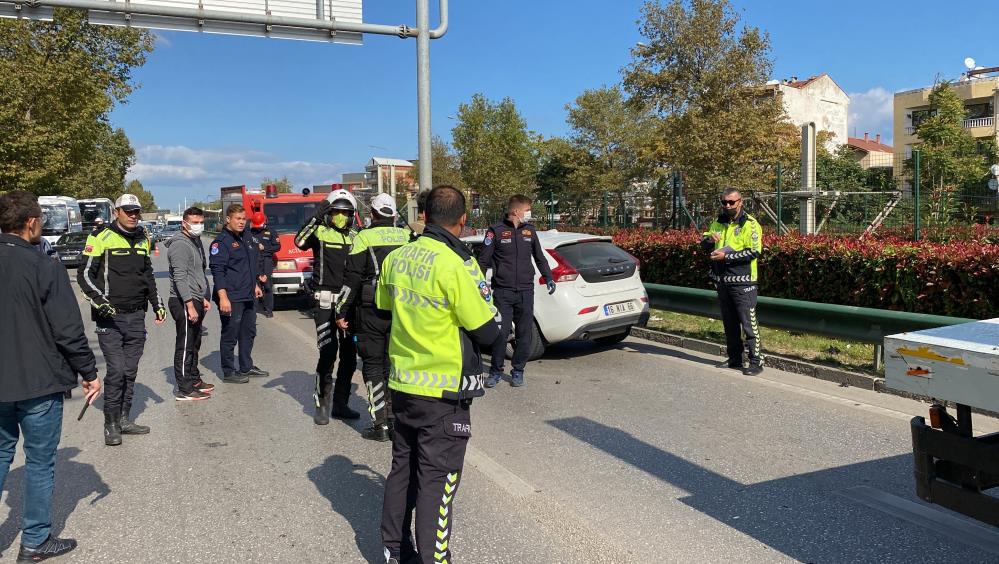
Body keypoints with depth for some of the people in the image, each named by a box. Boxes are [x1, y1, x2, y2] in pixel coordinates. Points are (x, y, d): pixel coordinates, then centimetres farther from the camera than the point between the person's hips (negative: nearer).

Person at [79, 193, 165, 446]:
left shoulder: (143, 239, 14)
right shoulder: (102, 237, -5)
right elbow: (85, 274, -6)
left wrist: (157, 303, 17)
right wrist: (99, 301, -18)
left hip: (137, 316, 6)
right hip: (110, 317, -6)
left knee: (130, 371, 10)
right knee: (116, 370, -9)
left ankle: (123, 419, 22)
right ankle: (111, 424, 5)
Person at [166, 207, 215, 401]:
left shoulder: (196, 242, 17)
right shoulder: (180, 244, -14)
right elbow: (179, 277, -21)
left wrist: (203, 298, 22)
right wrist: (190, 305, -25)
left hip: (195, 301, 10)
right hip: (184, 302, -10)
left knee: (194, 344, 17)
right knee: (185, 346, -6)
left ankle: (194, 380, 28)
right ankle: (184, 389, -2)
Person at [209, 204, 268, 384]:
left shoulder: (246, 238, 13)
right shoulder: (221, 241, -13)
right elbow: (217, 270, -19)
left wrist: (255, 285, 25)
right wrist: (223, 297, -24)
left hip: (248, 296, 9)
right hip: (231, 298, -9)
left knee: (249, 332, 18)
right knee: (230, 335, -1)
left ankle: (246, 367, 31)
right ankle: (228, 372, 10)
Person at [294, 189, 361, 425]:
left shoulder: (355, 237, 14)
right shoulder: (320, 232, 0)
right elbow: (300, 241, -21)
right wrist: (316, 217, -24)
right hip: (326, 301, -5)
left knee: (349, 354, 8)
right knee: (328, 354, -8)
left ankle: (340, 403, 20)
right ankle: (322, 405, 4)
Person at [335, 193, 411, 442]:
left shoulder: (364, 237, -5)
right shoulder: (407, 236, 8)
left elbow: (352, 279, -8)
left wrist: (341, 312, -3)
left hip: (372, 311, -4)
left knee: (374, 365, 4)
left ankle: (381, 424, 3)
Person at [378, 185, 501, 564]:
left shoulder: (396, 258, 0)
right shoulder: (456, 266, -21)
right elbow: (487, 333, -16)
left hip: (402, 383, 7)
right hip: (443, 391, -7)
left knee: (403, 469, 19)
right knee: (437, 479, 4)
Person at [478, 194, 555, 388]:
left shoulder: (530, 230, 10)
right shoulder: (496, 231, -3)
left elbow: (540, 257, 21)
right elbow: (483, 261, 0)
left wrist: (548, 278, 14)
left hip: (525, 291, 4)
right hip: (502, 291, -4)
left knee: (525, 333, 6)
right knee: (501, 332, -4)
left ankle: (518, 371, 19)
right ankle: (496, 372, 12)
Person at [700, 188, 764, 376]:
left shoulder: (749, 224, -8)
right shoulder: (718, 223, 13)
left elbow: (754, 252, -17)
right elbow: (705, 245, 15)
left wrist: (726, 256, -19)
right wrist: (709, 239, -9)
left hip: (742, 282, -7)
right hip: (722, 281, 7)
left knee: (748, 323, -7)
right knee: (729, 323, 14)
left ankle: (756, 362, -2)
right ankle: (734, 359, 24)